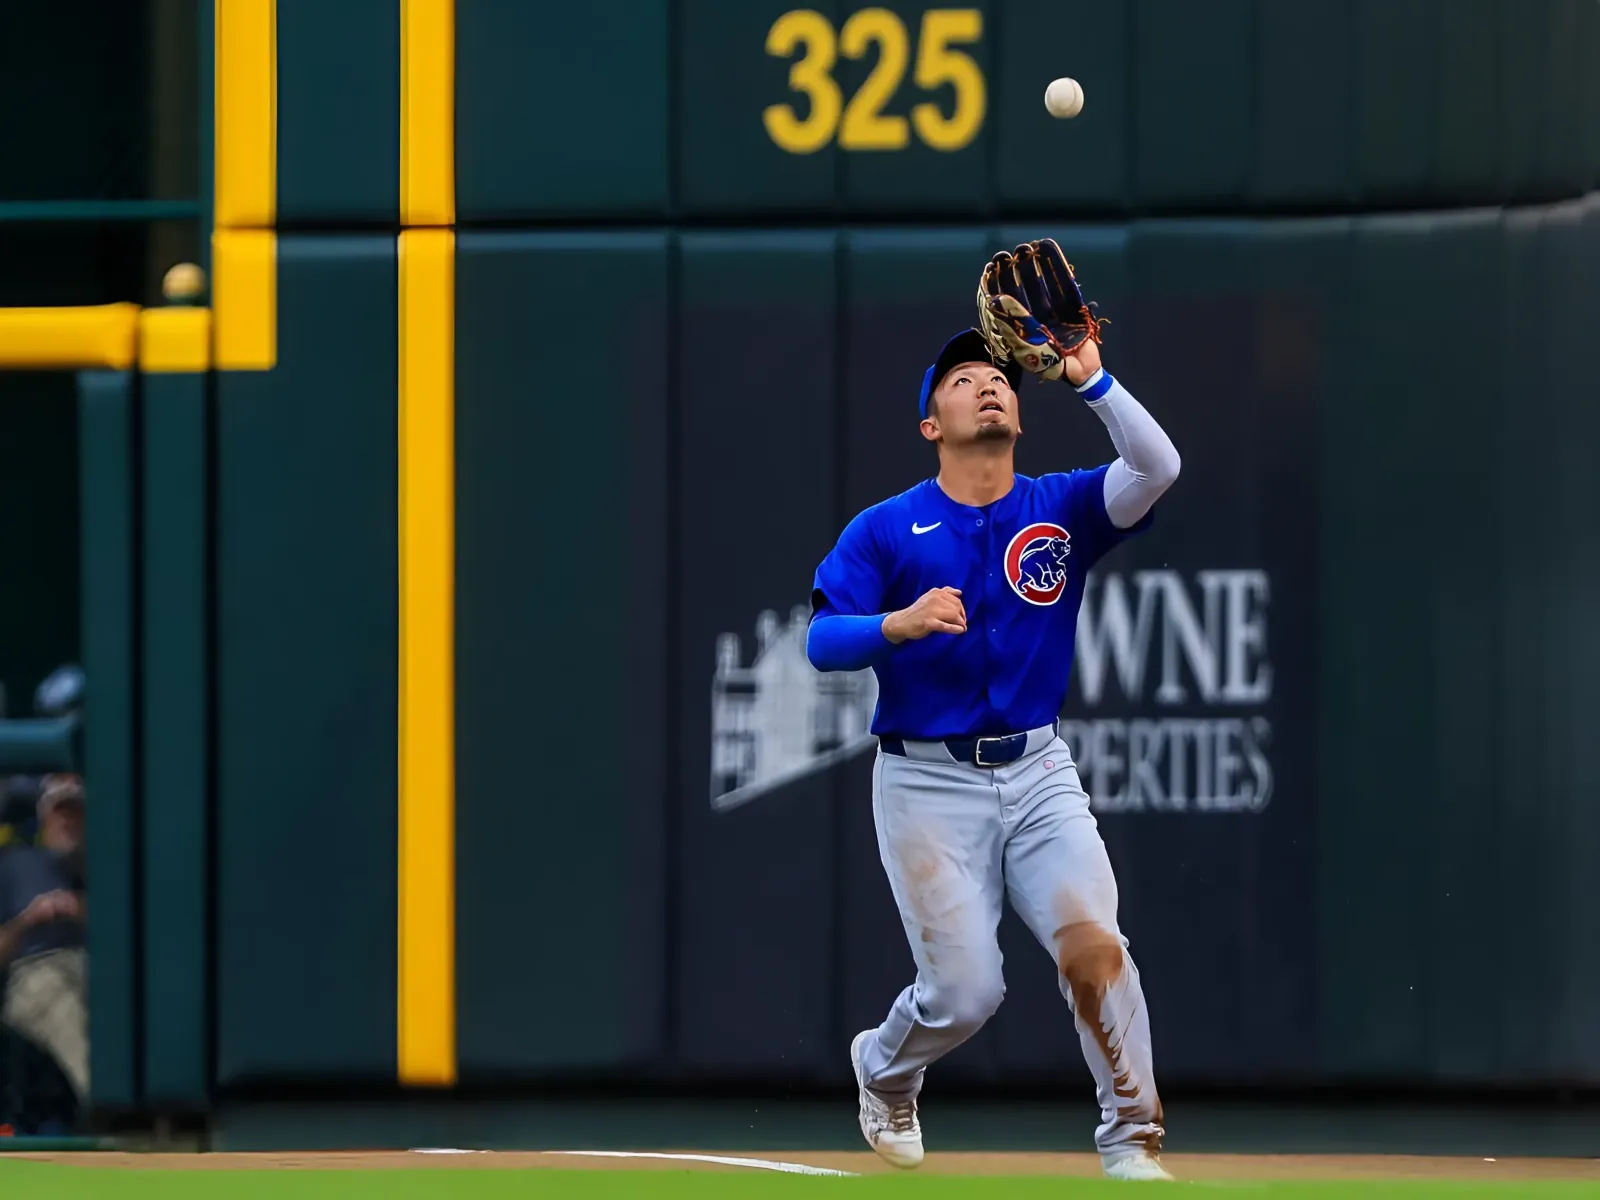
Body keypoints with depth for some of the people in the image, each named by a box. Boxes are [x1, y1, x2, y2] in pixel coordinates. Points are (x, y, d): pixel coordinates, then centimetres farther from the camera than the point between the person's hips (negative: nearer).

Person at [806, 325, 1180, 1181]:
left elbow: (1156, 469, -12)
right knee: (966, 990, -4)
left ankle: (1131, 1143, -5)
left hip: (1037, 773, 2)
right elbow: (821, 643, -10)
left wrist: (1091, 380, -22)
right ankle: (884, 1071, 31)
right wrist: (899, 623, -29)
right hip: (926, 782, -2)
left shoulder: (1061, 508, 5)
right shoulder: (885, 530, -1)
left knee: (1092, 945, -17)